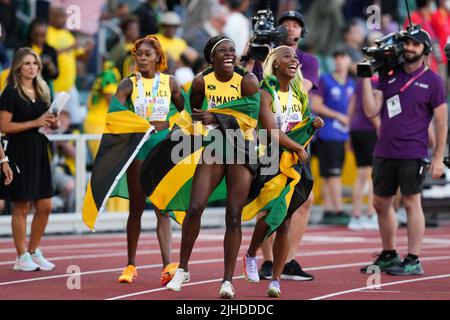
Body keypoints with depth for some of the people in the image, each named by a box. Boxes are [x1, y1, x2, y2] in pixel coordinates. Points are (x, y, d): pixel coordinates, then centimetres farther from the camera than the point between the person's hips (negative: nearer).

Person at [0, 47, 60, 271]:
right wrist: (35, 123, -18)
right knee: (21, 207, -2)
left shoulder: (42, 92, 13)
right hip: (20, 153, -7)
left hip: (39, 152, 7)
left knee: (45, 207, 7)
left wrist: (53, 123, 2)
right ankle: (22, 257, 5)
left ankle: (34, 252, 21)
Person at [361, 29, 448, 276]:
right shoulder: (389, 76, 10)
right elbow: (371, 111, 4)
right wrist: (366, 78, -3)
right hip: (384, 152, 5)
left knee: (411, 203, -6)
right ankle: (388, 256, 24)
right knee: (381, 203, 11)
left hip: (413, 154, -5)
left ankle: (413, 261, -2)